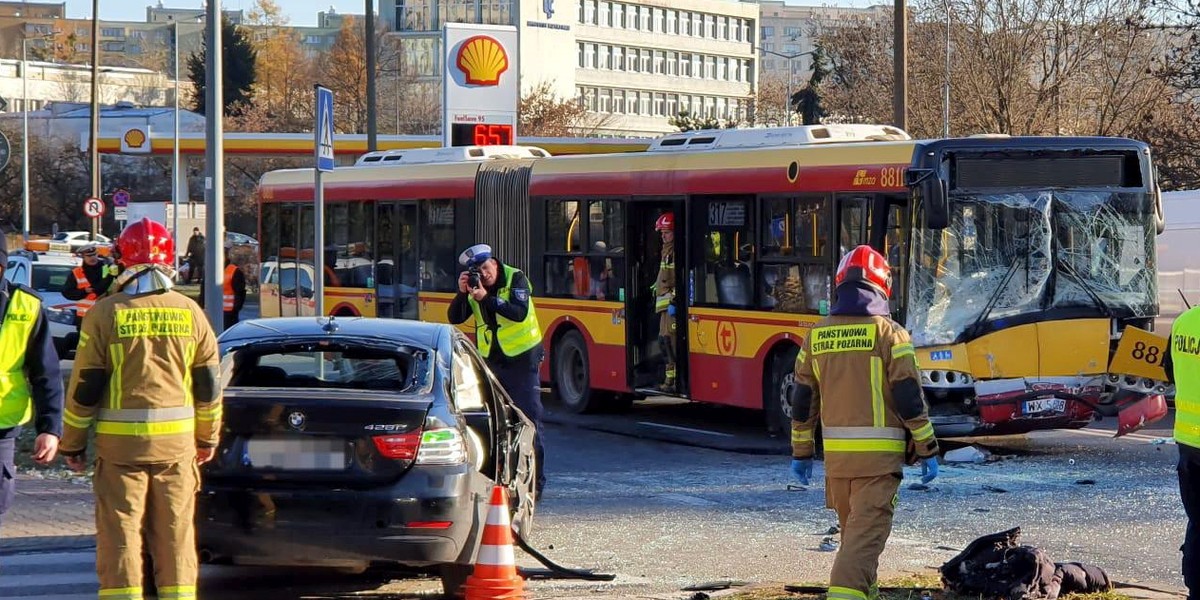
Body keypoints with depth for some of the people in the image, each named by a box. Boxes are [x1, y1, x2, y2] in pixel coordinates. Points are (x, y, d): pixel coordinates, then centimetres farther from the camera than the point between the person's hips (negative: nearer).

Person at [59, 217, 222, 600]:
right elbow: (208, 385, 9)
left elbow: (84, 386, -4)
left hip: (120, 440, -2)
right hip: (177, 440, 3)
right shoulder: (189, 312, 3)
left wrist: (73, 444, 6)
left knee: (119, 533, 1)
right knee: (175, 534, 10)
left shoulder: (106, 313, -5)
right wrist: (208, 437, 22)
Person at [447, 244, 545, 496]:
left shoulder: (516, 279, -12)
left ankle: (535, 481, -4)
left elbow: (520, 313, -27)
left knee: (528, 419, -7)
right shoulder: (474, 286, 1)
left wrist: (487, 298, -33)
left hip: (522, 359, -5)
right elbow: (454, 318, -4)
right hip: (491, 360, 5)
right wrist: (462, 293, -20)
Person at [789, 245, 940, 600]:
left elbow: (802, 402, 10)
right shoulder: (889, 334, -7)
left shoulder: (816, 337, 6)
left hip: (836, 453, 5)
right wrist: (928, 450, -1)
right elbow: (910, 399, -8)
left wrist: (801, 452, 19)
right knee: (867, 533, -8)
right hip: (879, 455, -5)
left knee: (852, 529, 21)